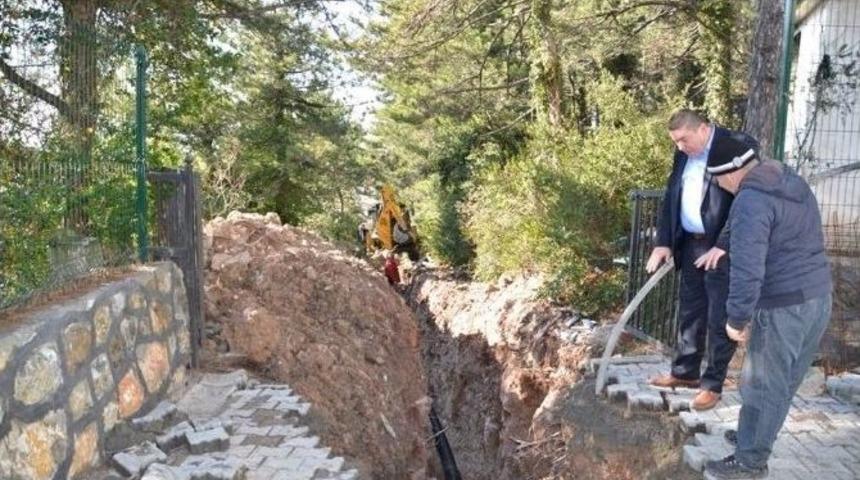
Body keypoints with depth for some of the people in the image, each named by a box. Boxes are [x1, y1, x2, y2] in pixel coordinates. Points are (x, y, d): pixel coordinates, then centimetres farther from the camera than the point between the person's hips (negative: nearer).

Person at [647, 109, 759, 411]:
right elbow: (671, 197, 11)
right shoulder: (684, 154, 8)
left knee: (720, 319, 1)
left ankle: (712, 384, 13)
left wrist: (722, 245, -21)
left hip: (723, 249, -7)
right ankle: (685, 372, 29)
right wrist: (663, 242, 3)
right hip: (690, 244, 7)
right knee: (689, 312, 15)